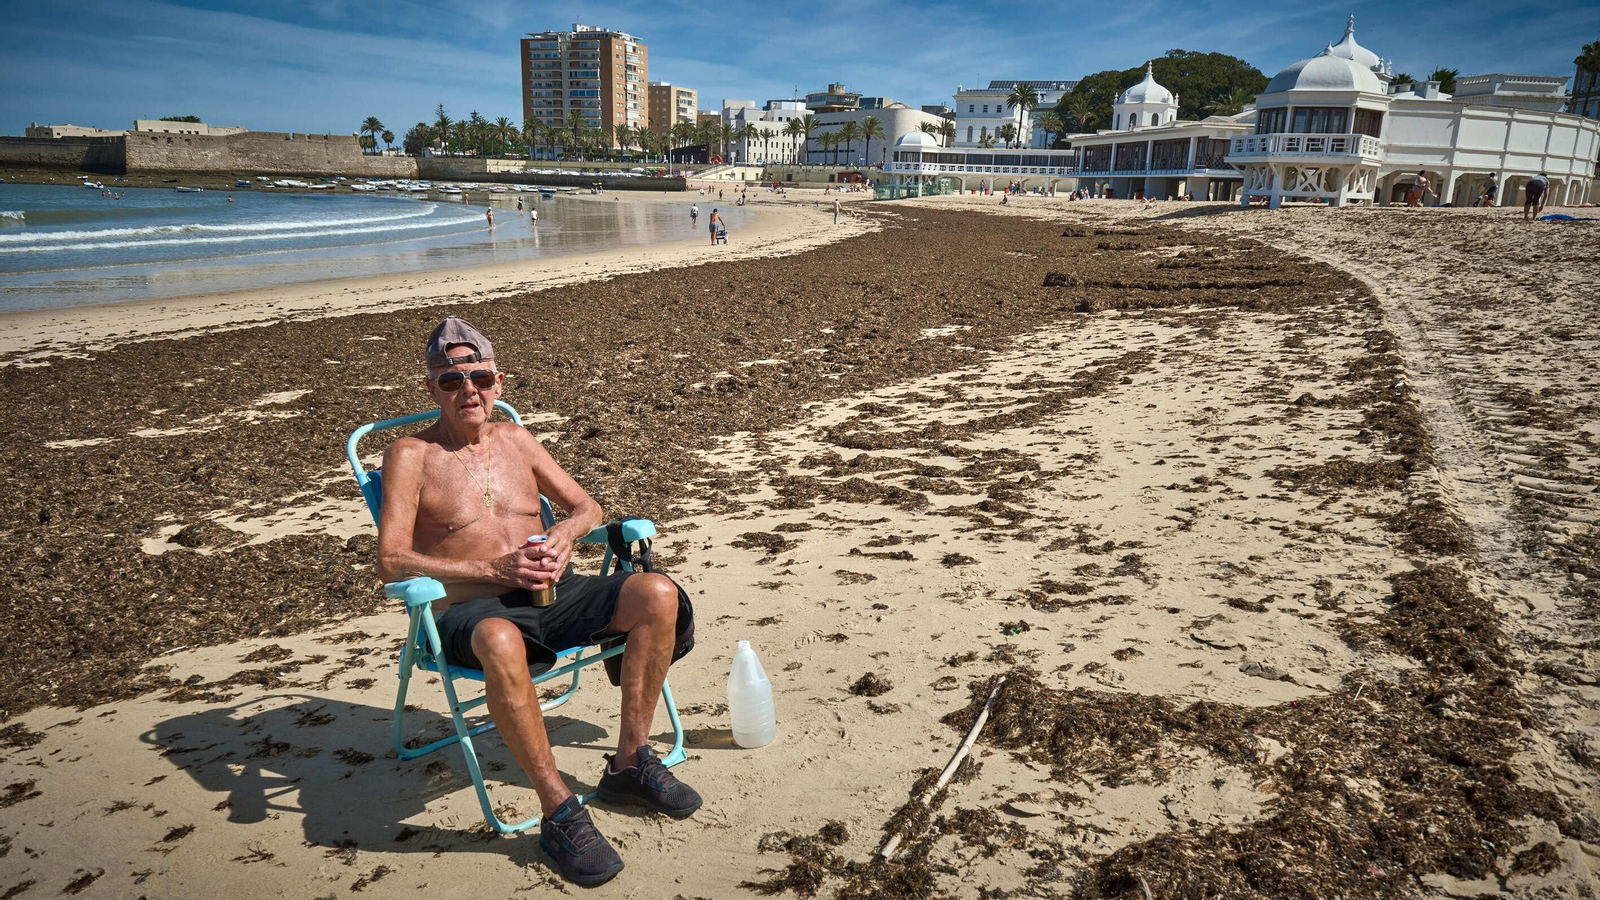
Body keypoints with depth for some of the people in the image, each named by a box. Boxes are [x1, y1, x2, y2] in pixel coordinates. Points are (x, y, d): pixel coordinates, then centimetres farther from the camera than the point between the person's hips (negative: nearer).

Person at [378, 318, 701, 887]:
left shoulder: (513, 439, 17)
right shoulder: (410, 456, 2)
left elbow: (585, 506, 21)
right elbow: (391, 561, -9)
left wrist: (566, 532, -4)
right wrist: (493, 569, -17)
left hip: (551, 594, 5)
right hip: (472, 612, -5)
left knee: (657, 594, -21)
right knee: (501, 642, -42)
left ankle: (630, 763, -9)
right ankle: (558, 812, -28)